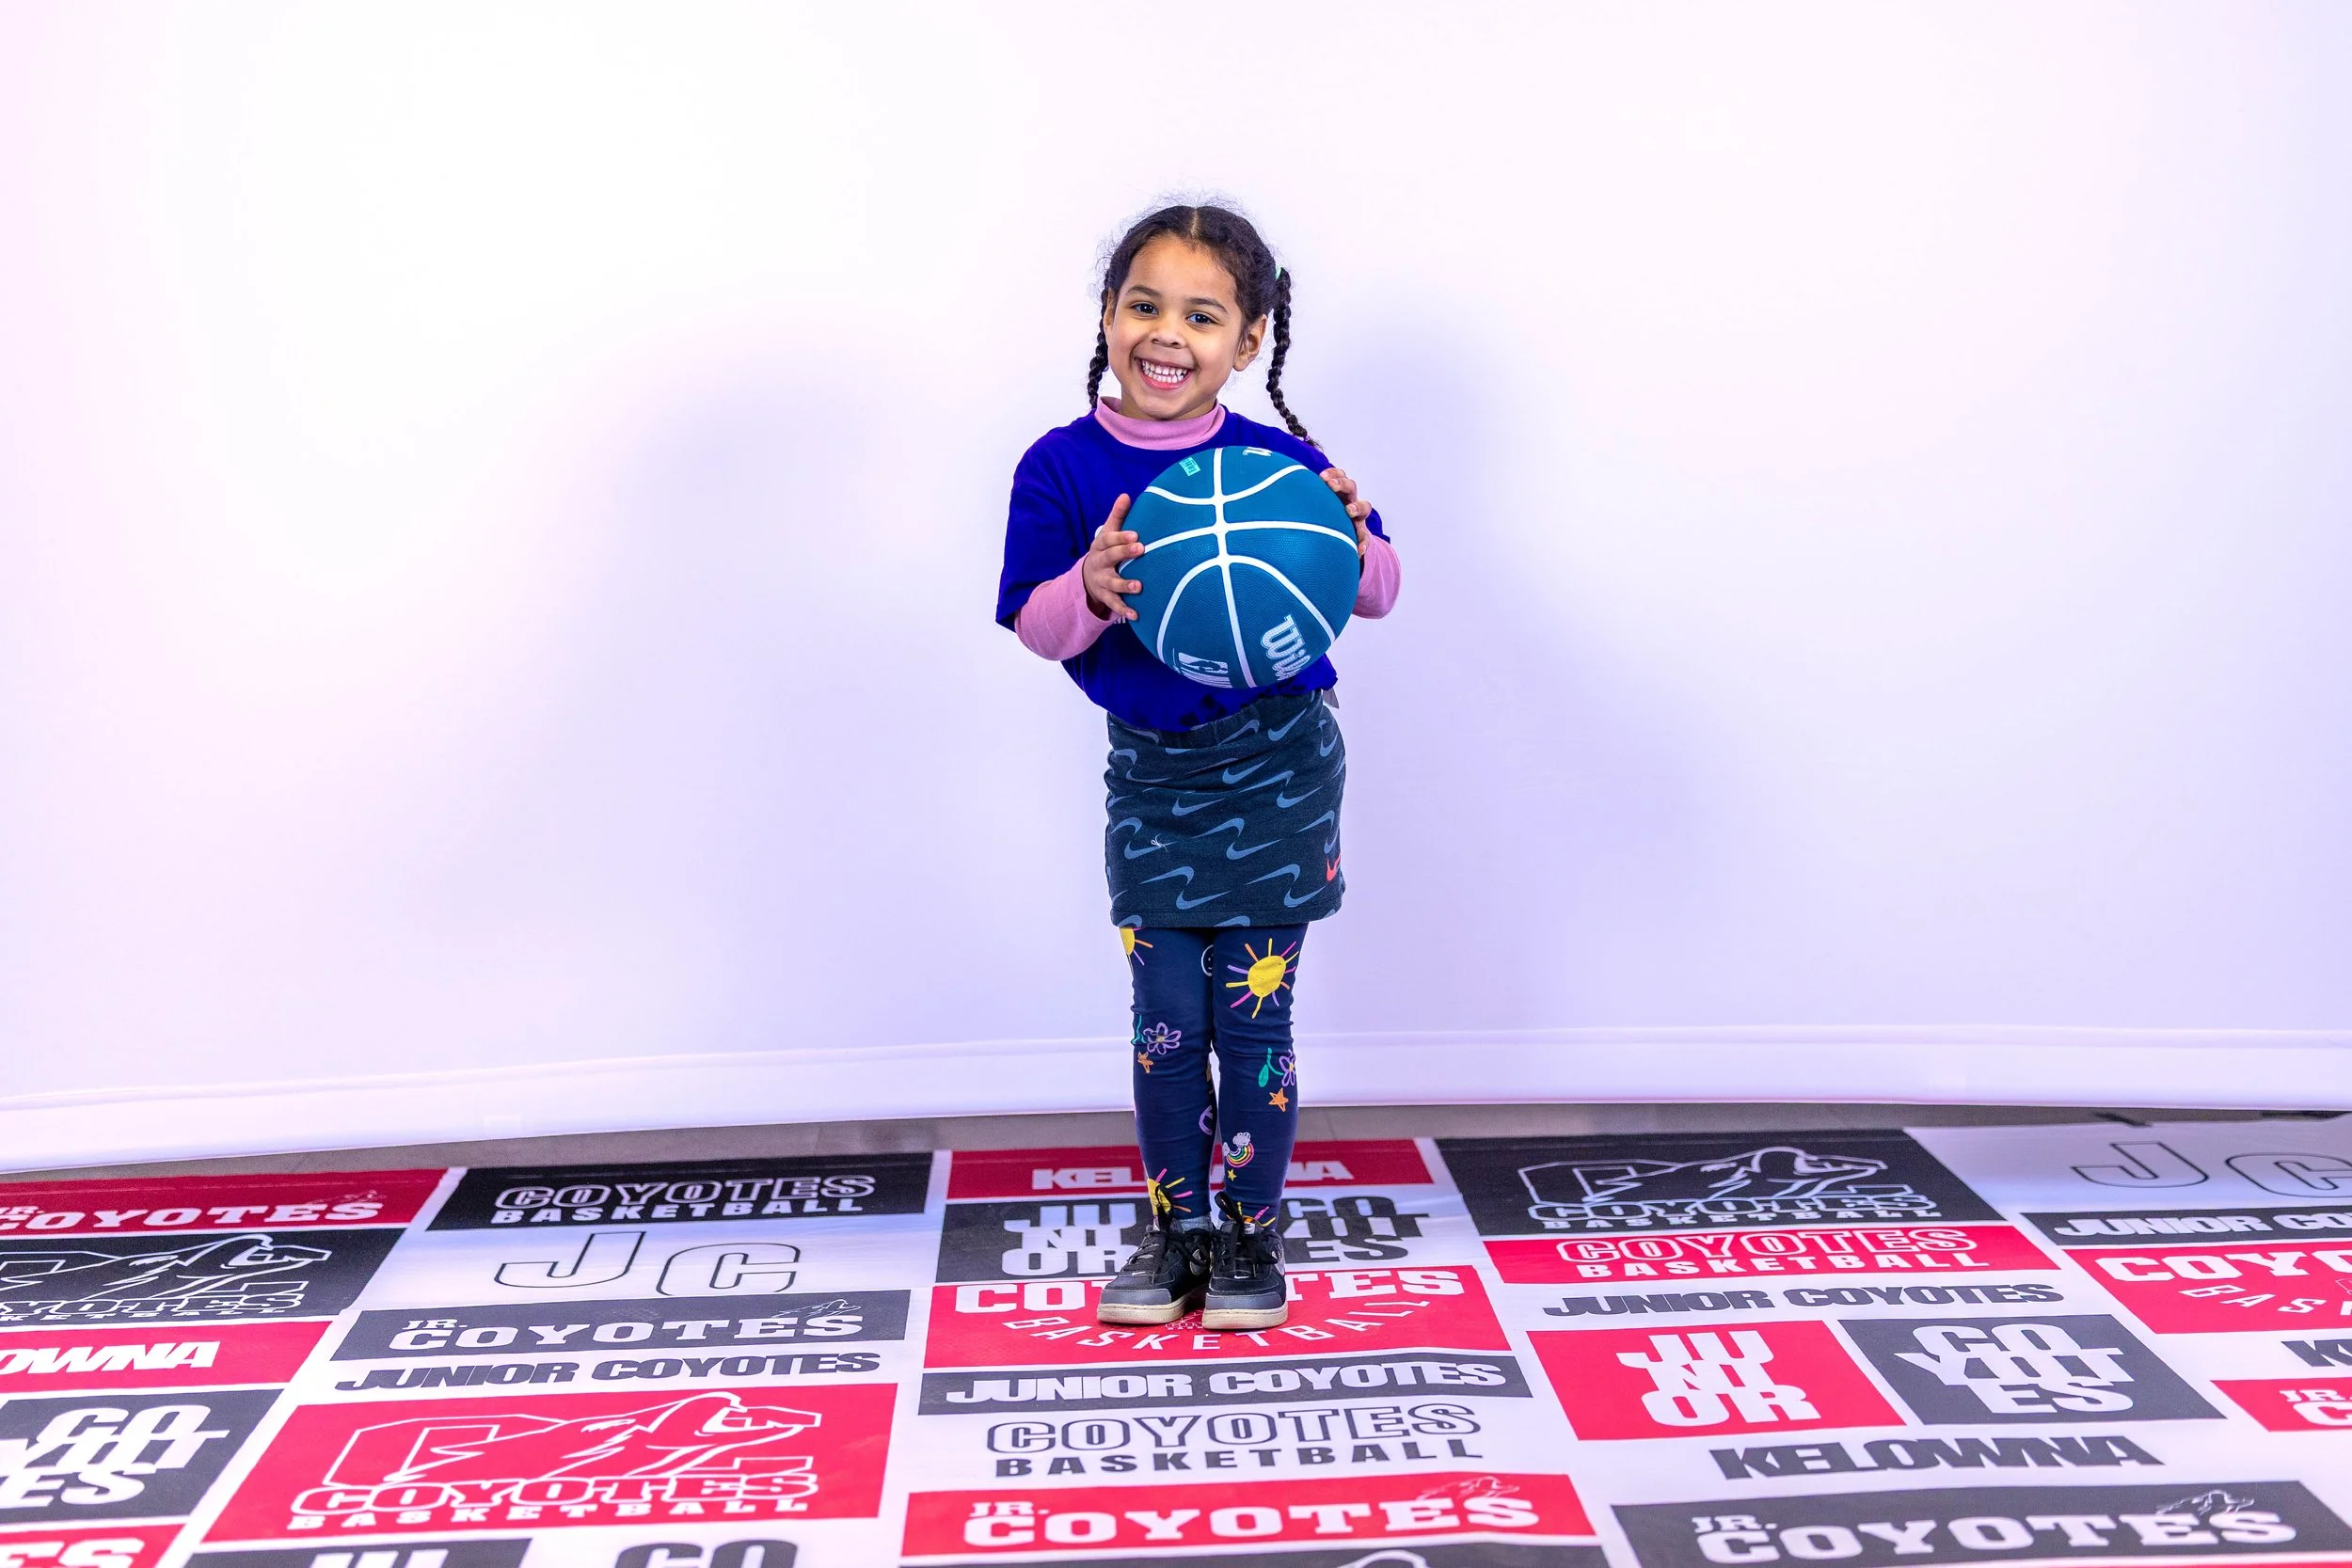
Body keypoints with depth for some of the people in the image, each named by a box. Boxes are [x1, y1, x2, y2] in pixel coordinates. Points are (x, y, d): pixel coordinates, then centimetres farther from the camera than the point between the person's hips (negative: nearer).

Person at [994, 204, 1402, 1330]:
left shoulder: (1279, 464, -9)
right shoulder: (1061, 467, -7)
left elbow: (1378, 593, -4)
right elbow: (1034, 627, -9)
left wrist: (1356, 544, -26)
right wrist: (1091, 590, -30)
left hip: (1276, 766, -1)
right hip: (1150, 771, 2)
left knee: (1253, 1016, 5)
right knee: (1166, 1018, 7)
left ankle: (1252, 1235, 24)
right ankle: (1176, 1229, 26)